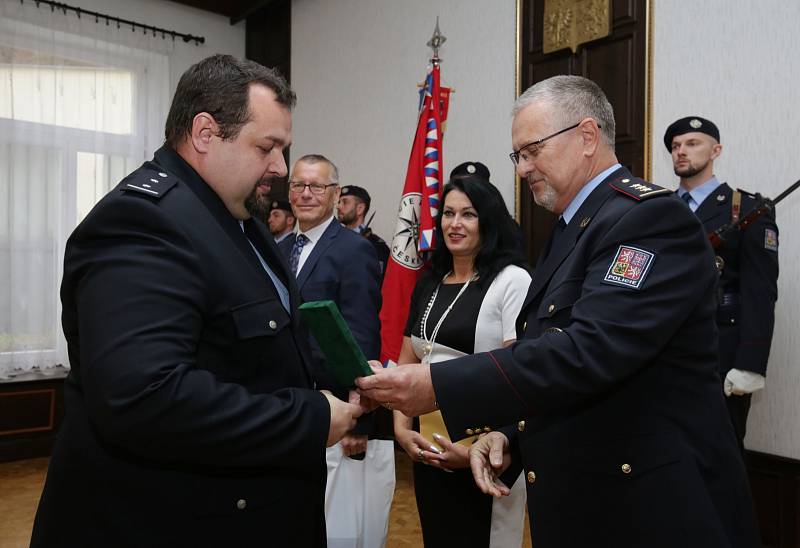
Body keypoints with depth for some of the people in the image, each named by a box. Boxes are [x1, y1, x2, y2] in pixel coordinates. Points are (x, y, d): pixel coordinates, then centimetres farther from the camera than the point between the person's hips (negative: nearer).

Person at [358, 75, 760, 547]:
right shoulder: (571, 228, 11)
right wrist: (508, 434, 0)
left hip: (651, 508, -8)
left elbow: (588, 351, -29)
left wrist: (438, 386, -29)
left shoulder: (651, 216, -18)